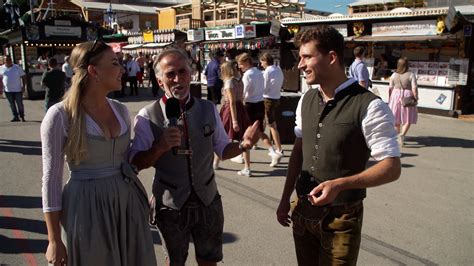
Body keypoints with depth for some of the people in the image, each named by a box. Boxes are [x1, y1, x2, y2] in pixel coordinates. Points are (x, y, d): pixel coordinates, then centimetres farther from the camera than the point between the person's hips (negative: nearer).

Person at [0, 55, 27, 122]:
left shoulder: (17, 67, 0)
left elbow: (23, 77, 2)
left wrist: (23, 86, -6)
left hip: (18, 89, -2)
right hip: (7, 90, 2)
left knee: (20, 103, 2)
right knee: (12, 104, 7)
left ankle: (22, 116, 15)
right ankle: (15, 117, 14)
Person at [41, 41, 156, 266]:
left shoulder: (120, 110, 4)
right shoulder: (61, 115, -13)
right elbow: (51, 178, -10)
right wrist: (54, 240, -9)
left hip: (128, 202, 5)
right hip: (88, 206, -5)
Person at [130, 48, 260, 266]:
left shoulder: (208, 110, -3)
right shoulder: (148, 117, -14)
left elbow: (222, 149, 4)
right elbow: (136, 162, -12)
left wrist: (243, 144, -16)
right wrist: (160, 147, -31)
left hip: (208, 201, 3)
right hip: (171, 205, -2)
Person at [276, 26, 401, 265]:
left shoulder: (368, 106, -18)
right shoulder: (306, 101, 2)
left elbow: (391, 167, -16)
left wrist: (339, 184, -29)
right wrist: (285, 199, 12)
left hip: (341, 219, -5)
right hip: (303, 210, 6)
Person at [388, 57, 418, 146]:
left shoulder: (394, 75, -1)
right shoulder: (411, 75, -10)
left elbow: (390, 88, 2)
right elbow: (414, 88, -14)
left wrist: (389, 99, 12)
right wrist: (416, 98, -4)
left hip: (396, 96, 3)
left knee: (396, 117, 15)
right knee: (408, 118, 5)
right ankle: (403, 134, -14)